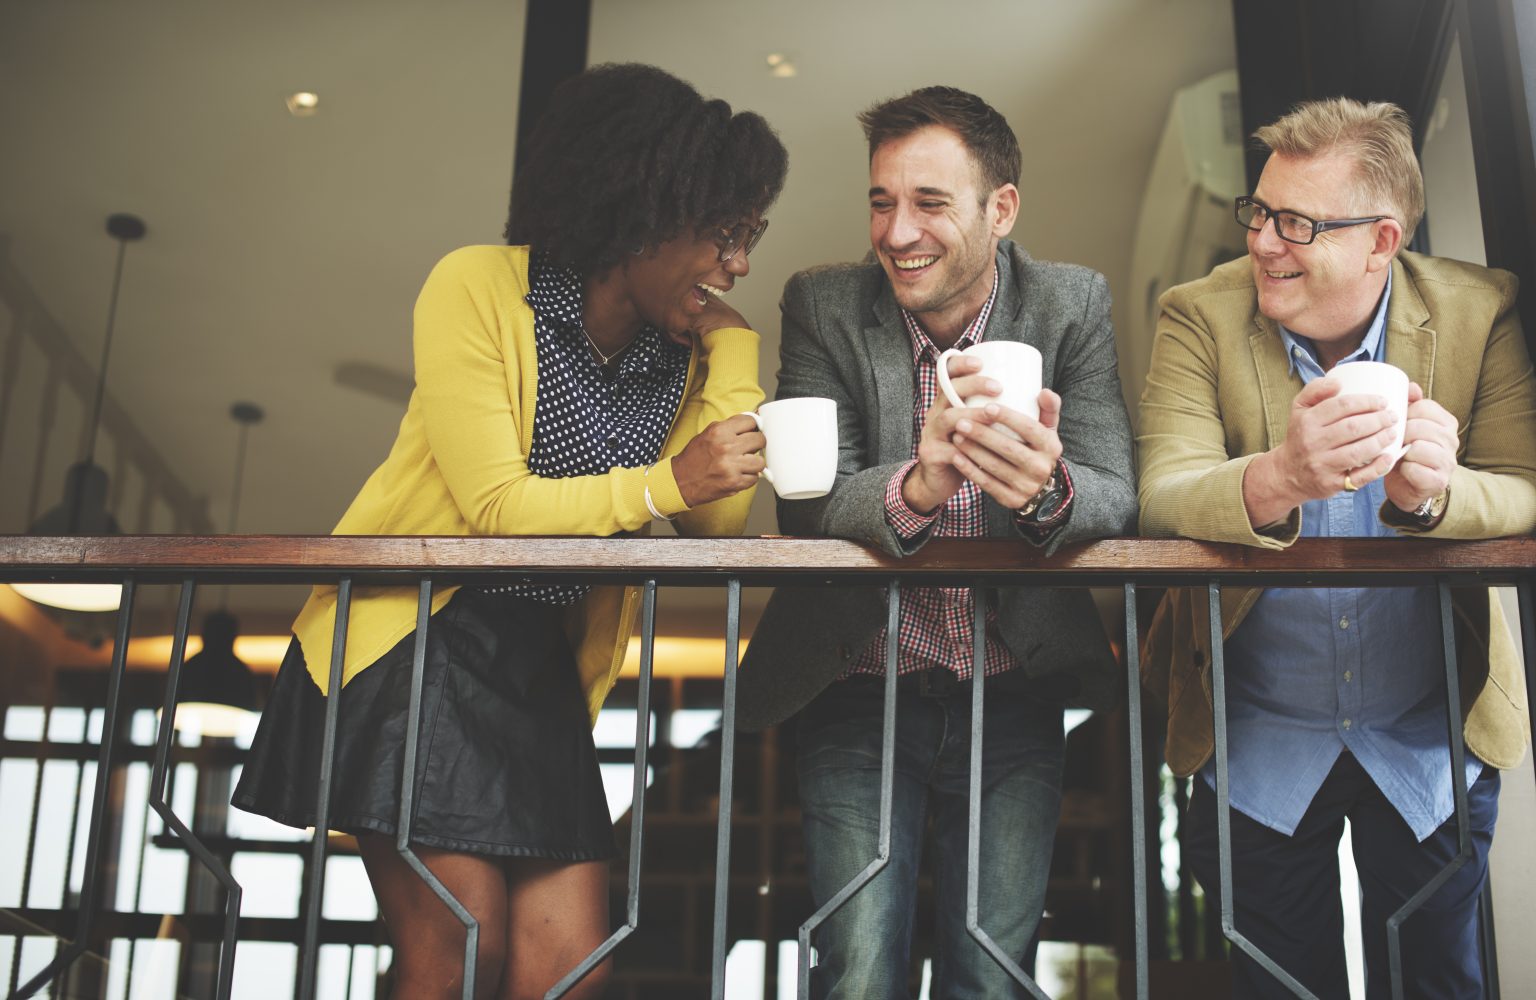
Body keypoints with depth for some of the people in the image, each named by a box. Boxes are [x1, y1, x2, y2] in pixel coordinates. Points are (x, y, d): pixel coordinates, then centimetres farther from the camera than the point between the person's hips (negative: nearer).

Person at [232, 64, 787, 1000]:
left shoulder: (685, 349, 4)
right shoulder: (480, 287, -11)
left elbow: (720, 525, -7)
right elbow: (495, 508, -17)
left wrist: (732, 349, -7)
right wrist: (662, 483, -28)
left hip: (543, 672, 5)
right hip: (413, 646, -5)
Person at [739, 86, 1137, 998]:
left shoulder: (1073, 304, -2)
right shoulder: (824, 306, -4)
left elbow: (1117, 502, -11)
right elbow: (804, 505, -14)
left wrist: (1047, 490, -36)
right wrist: (914, 486, -36)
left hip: (1014, 700, 1)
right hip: (862, 693, -1)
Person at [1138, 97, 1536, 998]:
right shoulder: (1201, 316, -12)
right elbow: (1163, 499, -24)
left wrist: (1434, 492, -39)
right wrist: (1276, 479, -46)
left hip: (1432, 743, 1)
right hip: (1258, 747, 0)